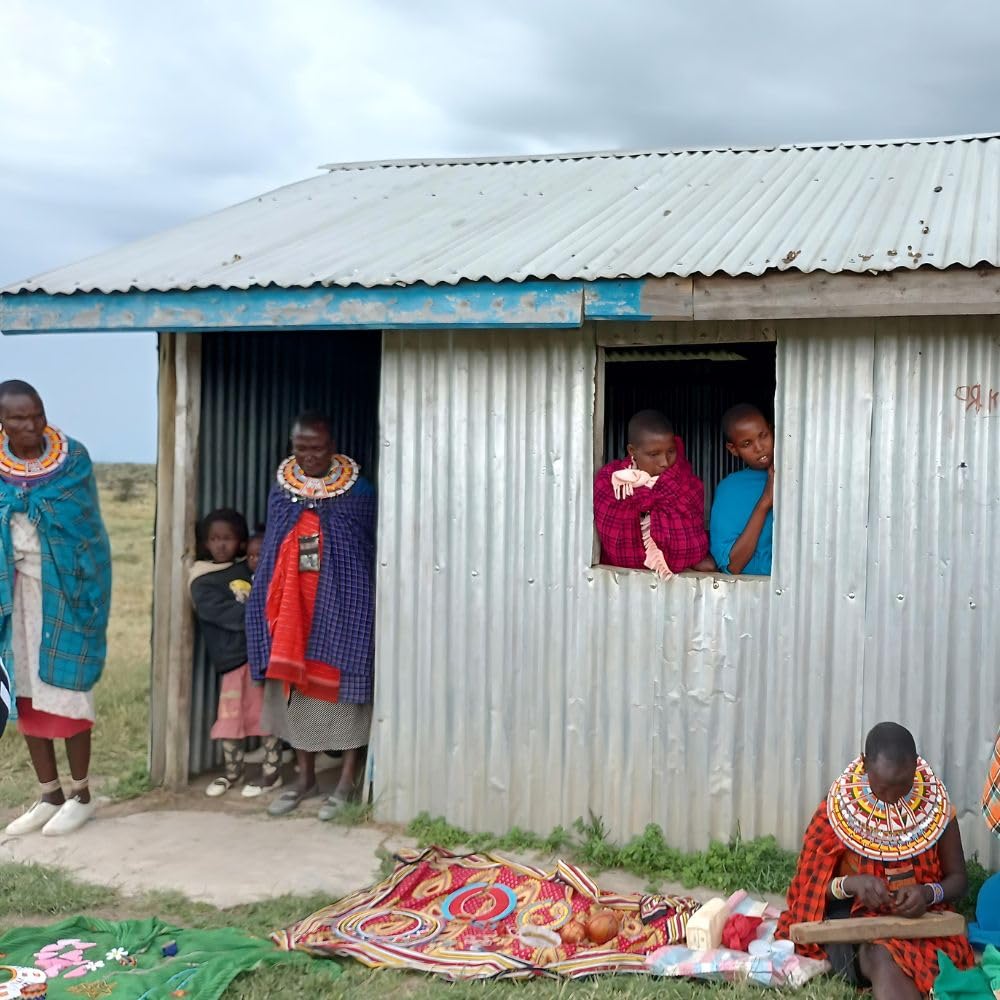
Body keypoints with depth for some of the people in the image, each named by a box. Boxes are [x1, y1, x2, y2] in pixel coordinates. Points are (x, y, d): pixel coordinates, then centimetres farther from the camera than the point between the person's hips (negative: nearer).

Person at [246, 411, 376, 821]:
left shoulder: (359, 491, -4)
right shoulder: (280, 490, 7)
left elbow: (370, 552, -1)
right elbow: (271, 550, 13)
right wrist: (265, 604, 9)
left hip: (342, 604, -4)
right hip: (293, 604, 4)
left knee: (343, 683, -1)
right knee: (295, 683, 9)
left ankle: (347, 781, 8)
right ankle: (305, 776, 21)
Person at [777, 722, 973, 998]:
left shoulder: (935, 806, -2)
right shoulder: (839, 808, -6)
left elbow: (958, 878, 5)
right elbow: (812, 887, -1)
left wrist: (928, 893, -18)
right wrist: (851, 883, -23)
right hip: (855, 919, -1)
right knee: (881, 957, -35)